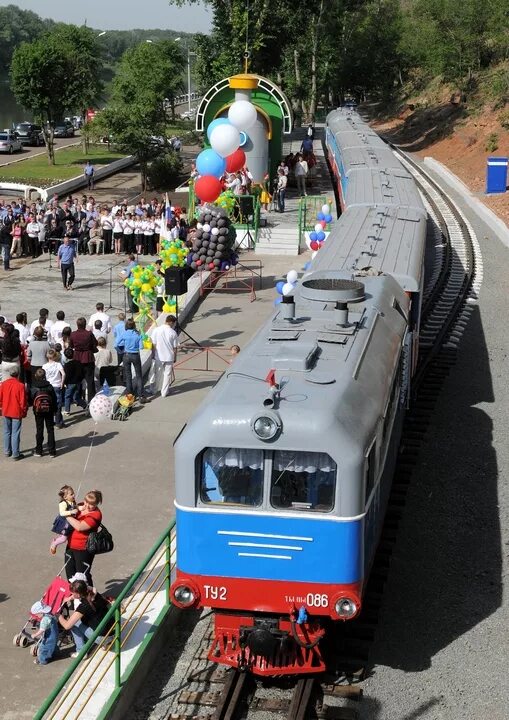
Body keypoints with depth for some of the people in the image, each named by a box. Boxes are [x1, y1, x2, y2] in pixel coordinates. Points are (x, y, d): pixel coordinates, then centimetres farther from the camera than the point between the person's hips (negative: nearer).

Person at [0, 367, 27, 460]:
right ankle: (15, 454, 4)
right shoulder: (20, 385, -17)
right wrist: (24, 411, 1)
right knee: (15, 434, 1)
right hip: (17, 413, -4)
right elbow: (23, 401, -13)